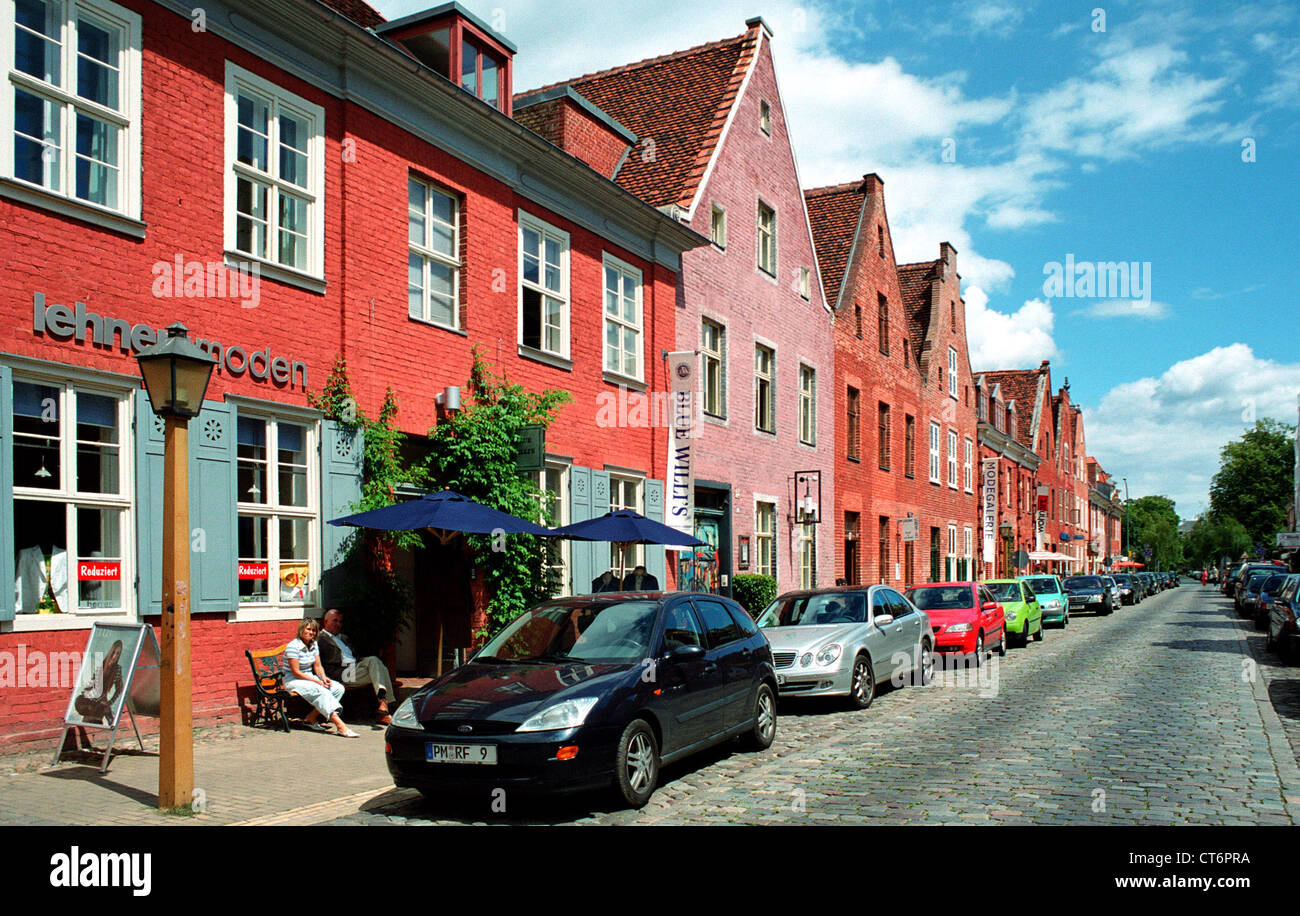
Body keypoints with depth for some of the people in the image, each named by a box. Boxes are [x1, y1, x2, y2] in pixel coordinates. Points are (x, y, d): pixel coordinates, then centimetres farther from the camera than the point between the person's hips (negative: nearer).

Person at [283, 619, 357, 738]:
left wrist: (324, 678, -12)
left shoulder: (314, 644, 9)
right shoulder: (293, 647, -15)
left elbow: (318, 666, 10)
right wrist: (317, 681, -20)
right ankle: (340, 726, -42)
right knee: (321, 691, -33)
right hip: (293, 681, -8)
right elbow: (296, 672, -18)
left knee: (339, 688, -12)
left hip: (311, 678, 8)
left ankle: (311, 717, -8)